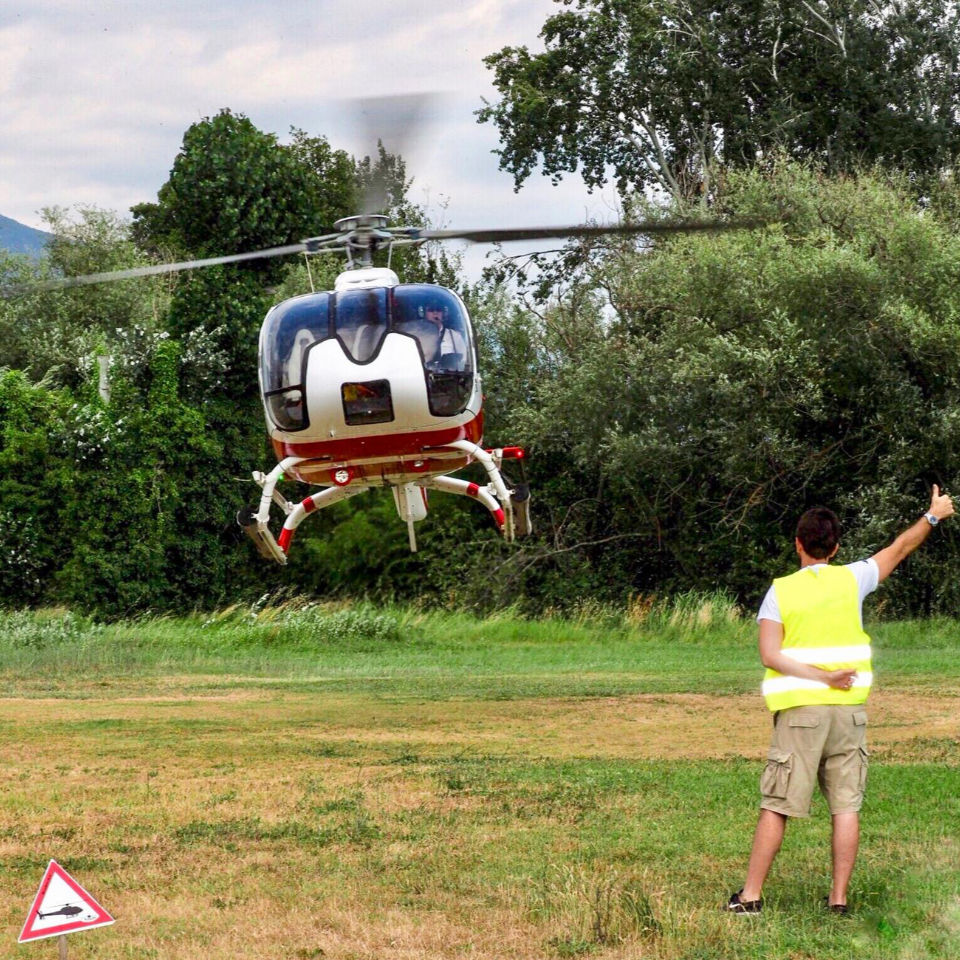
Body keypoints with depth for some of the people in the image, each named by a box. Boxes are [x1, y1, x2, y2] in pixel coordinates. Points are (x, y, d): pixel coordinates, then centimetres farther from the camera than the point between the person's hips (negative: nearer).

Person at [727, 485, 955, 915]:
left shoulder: (780, 591, -1)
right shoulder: (851, 580, 3)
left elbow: (770, 655, -11)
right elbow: (899, 549, 18)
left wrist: (822, 678, -11)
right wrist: (933, 515, 31)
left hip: (800, 711, -2)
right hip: (849, 709, 2)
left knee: (776, 807, 1)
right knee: (846, 806, 6)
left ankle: (750, 895, 1)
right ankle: (839, 898, 5)